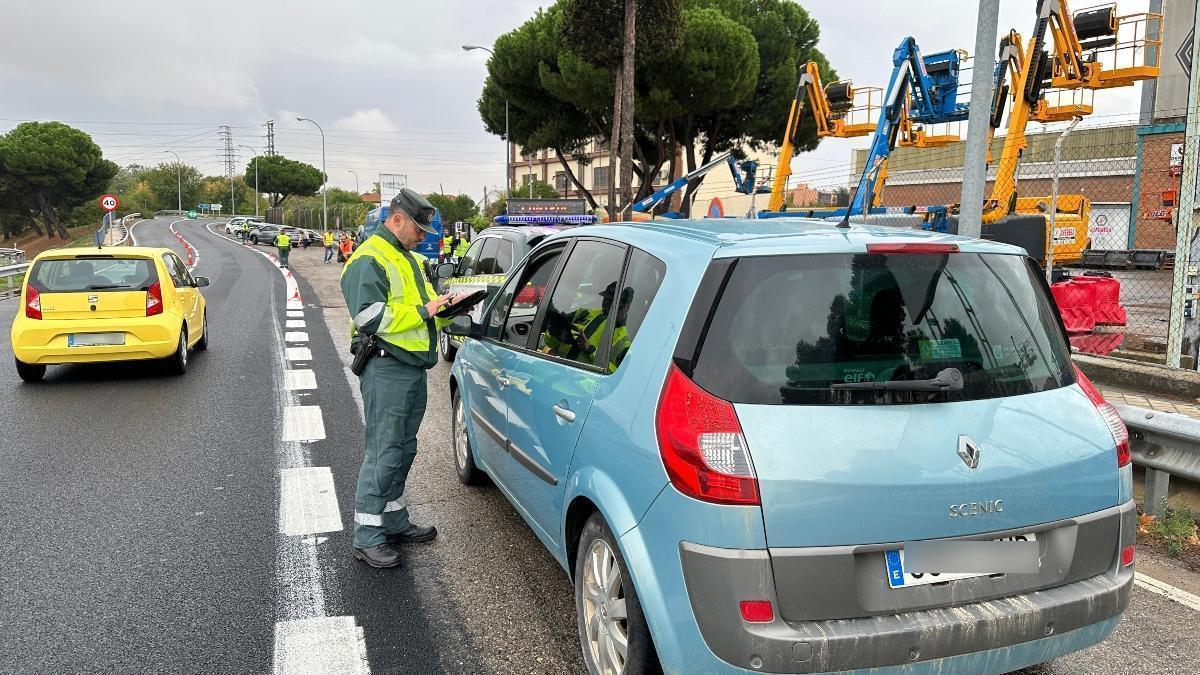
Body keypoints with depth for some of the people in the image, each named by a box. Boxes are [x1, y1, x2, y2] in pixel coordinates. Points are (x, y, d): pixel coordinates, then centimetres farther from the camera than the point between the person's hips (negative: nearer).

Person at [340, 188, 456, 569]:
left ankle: (395, 522, 29)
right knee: (382, 454, -6)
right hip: (386, 370, -9)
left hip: (413, 367, 10)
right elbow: (370, 318, -22)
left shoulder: (409, 258, 20)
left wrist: (444, 307, 4)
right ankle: (367, 538, 2)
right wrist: (423, 311, -18)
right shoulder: (369, 260, -12)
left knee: (403, 451, 17)